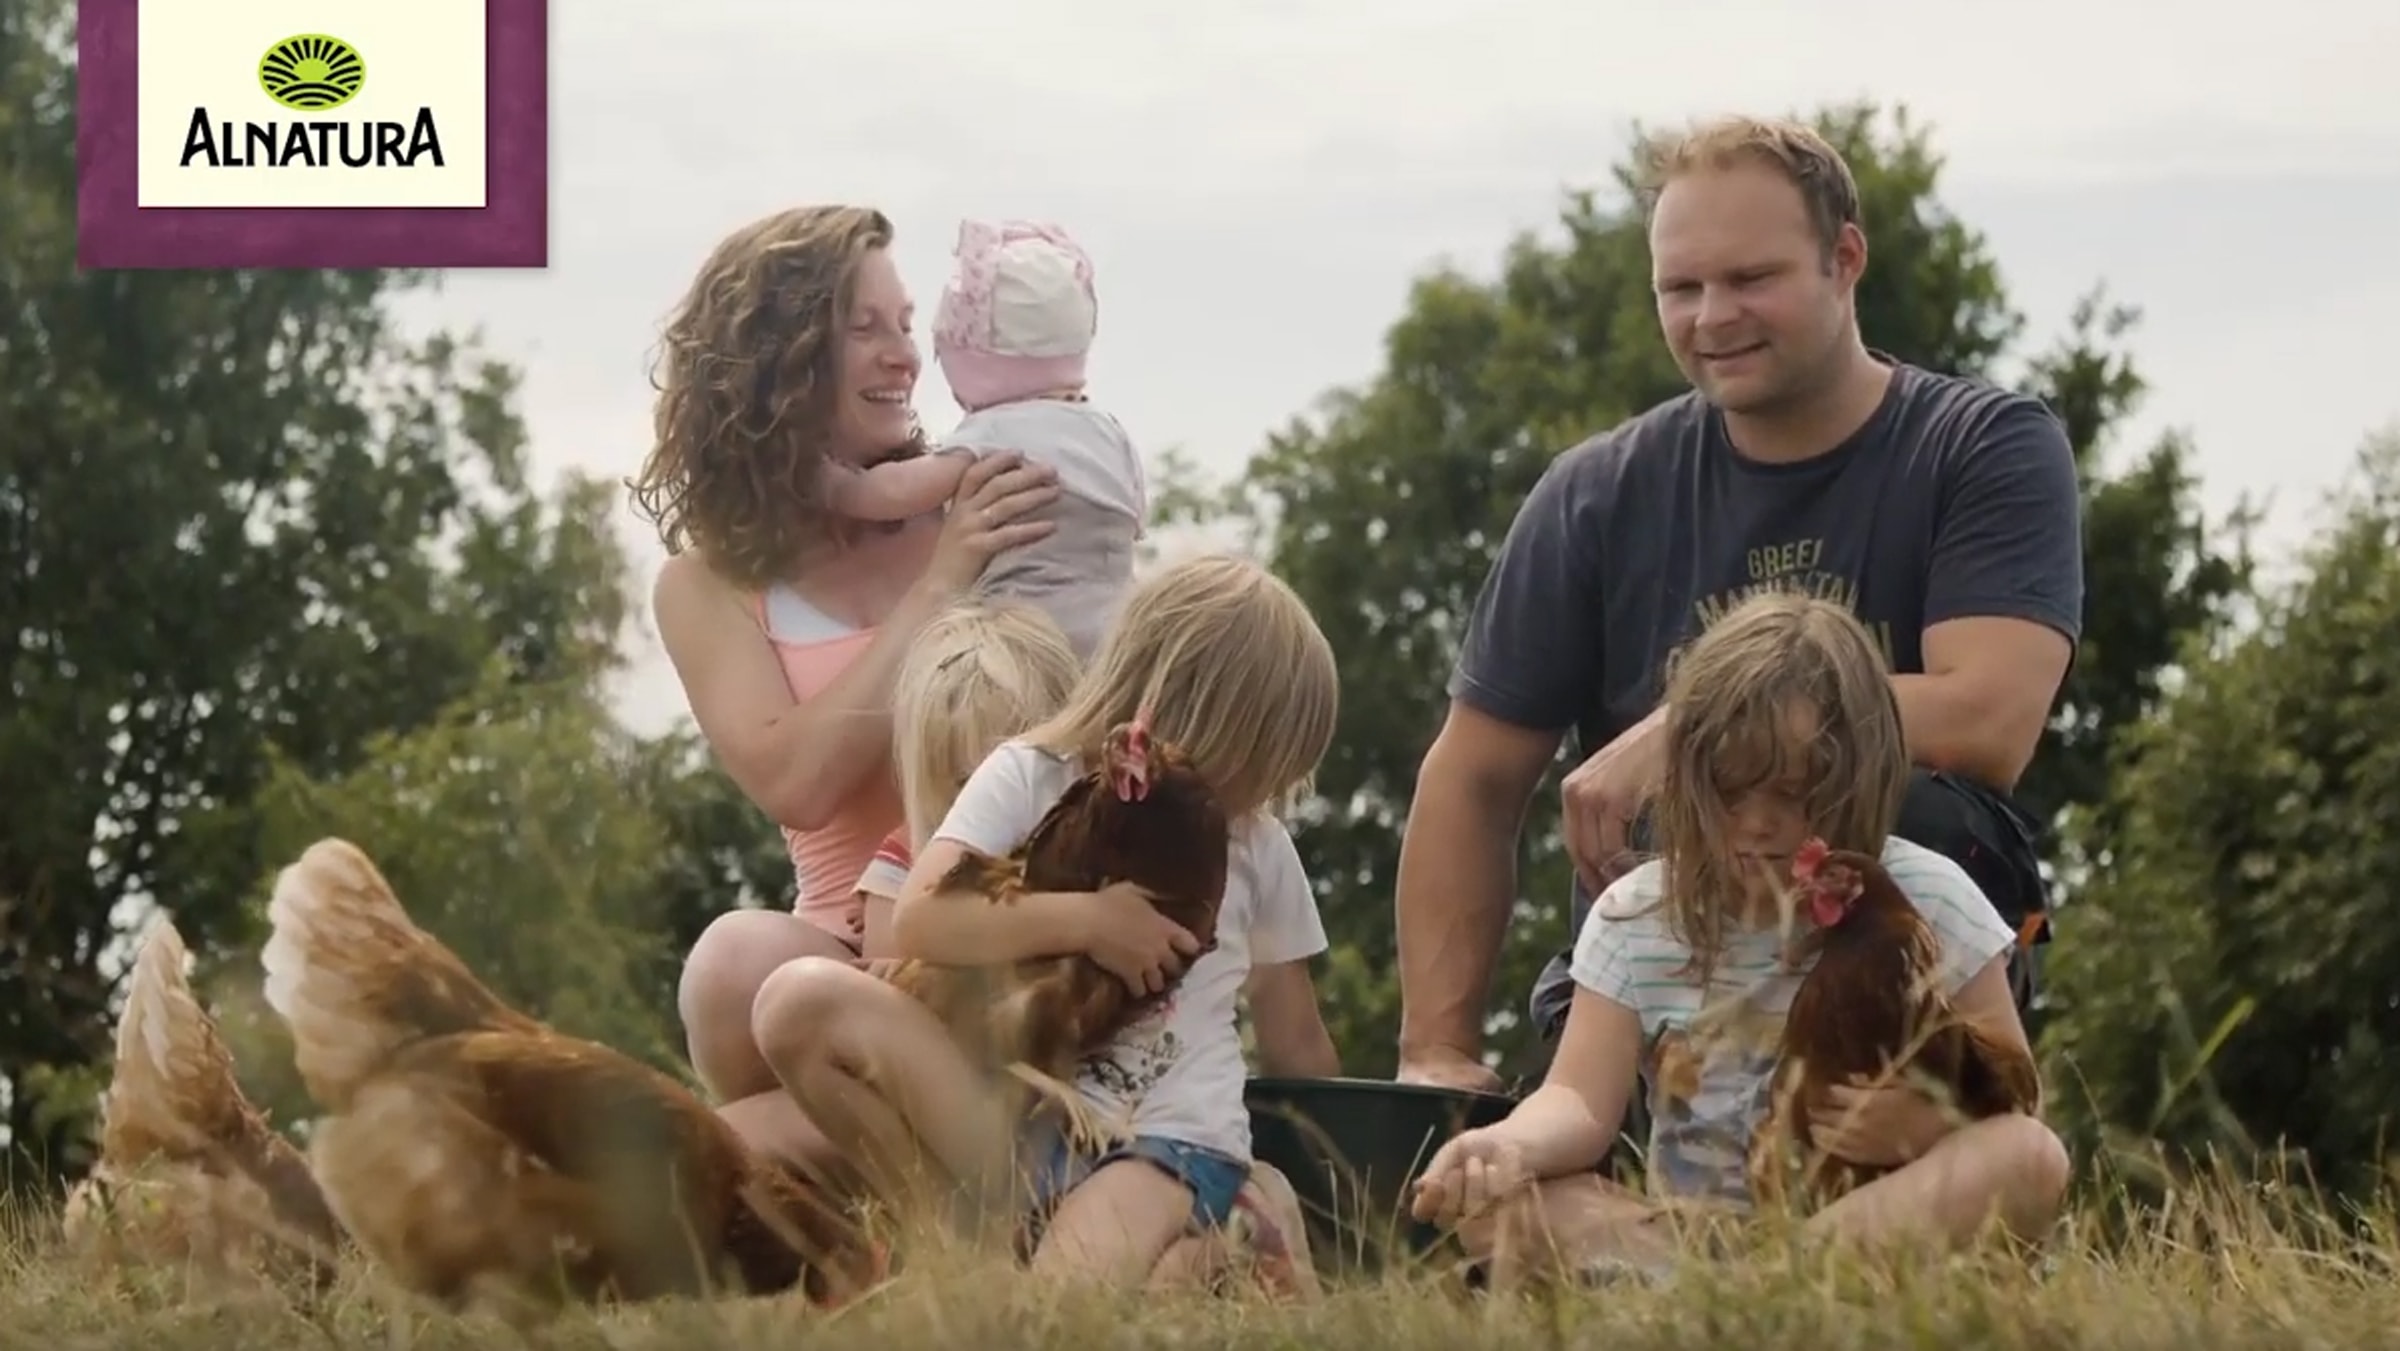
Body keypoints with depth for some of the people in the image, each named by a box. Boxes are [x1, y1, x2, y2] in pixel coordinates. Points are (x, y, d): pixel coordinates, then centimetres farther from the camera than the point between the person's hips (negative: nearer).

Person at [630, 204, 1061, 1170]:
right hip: (861, 950, 0)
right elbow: (796, 784, -9)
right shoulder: (708, 583, 9)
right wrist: (939, 587, -12)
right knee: (740, 965, -36)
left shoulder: (968, 505, 10)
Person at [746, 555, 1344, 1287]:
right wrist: (1084, 920, -15)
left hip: (1174, 1147, -1)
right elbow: (919, 918, -11)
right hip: (1021, 1128, 2)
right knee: (804, 998, -22)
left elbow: (1297, 1043, 21)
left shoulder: (1256, 844, 12)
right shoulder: (1028, 779, 4)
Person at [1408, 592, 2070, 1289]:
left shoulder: (1927, 903, 0)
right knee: (1495, 1203, -20)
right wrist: (1510, 1144, -29)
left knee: (2032, 1159, -31)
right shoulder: (1634, 917, 4)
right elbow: (1582, 1100, -6)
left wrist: (1921, 1129, -22)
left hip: (1878, 1229, -1)